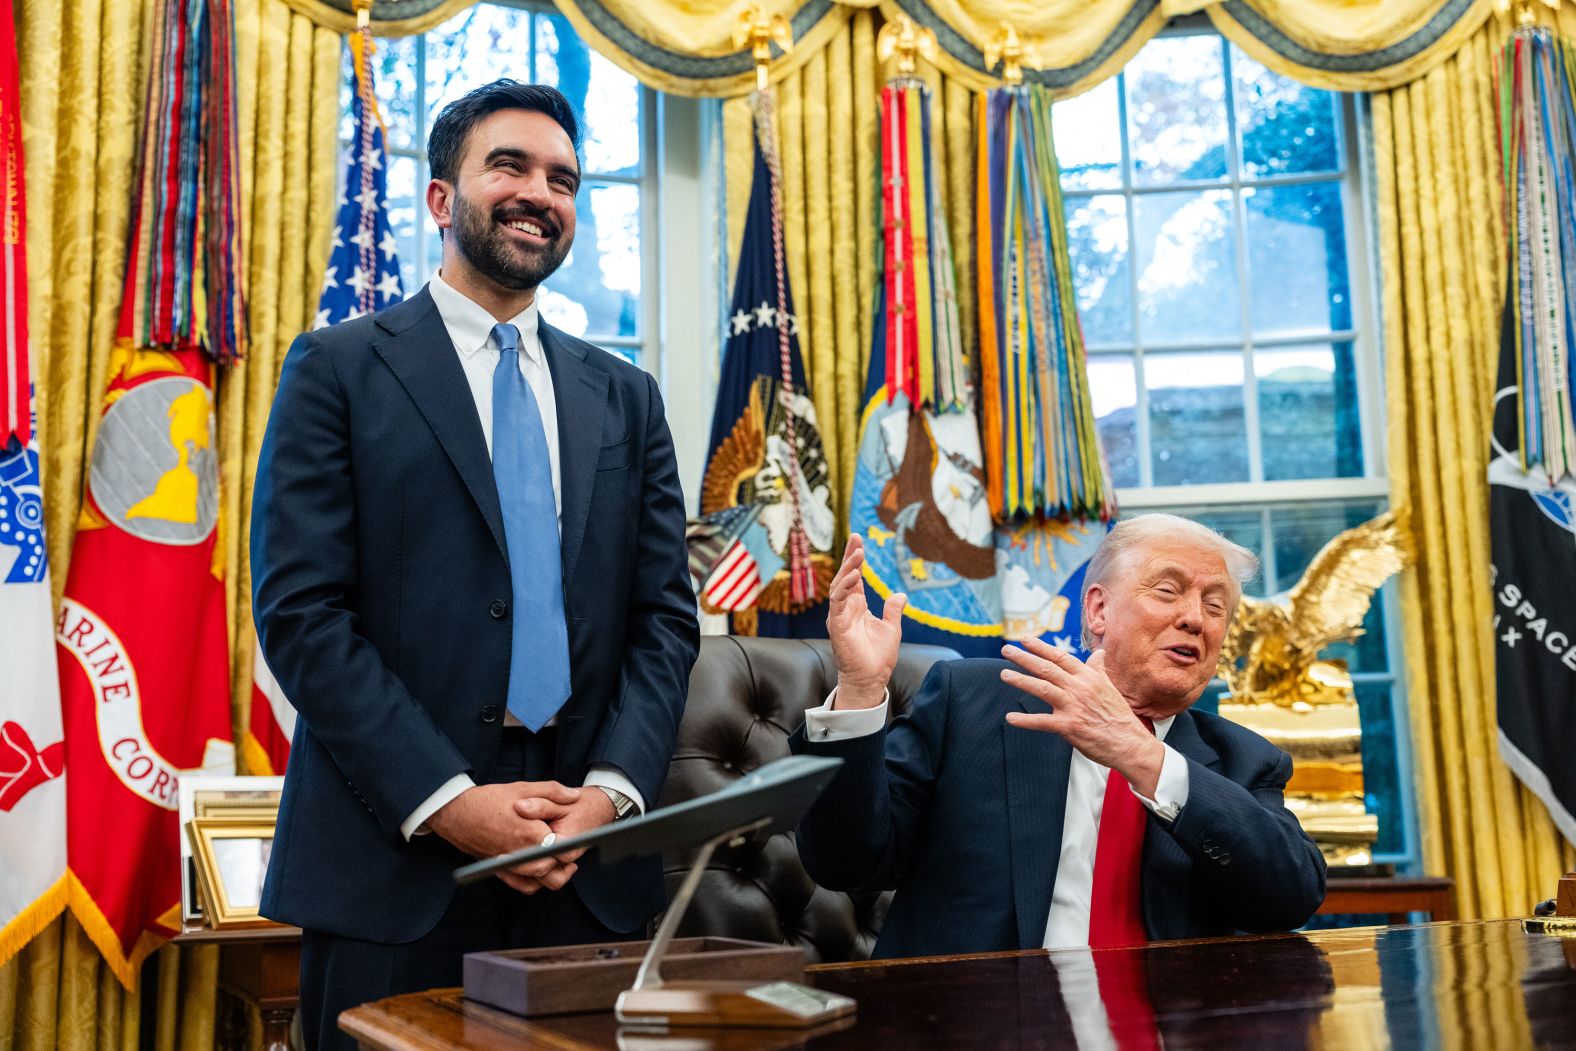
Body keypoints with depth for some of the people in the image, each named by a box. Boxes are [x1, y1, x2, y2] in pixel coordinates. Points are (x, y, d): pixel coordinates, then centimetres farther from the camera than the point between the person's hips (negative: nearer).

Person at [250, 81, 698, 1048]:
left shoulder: (626, 397, 12)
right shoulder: (338, 370, 1)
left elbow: (667, 615, 8)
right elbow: (299, 612, -7)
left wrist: (615, 788, -7)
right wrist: (444, 800, -14)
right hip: (395, 862, -3)